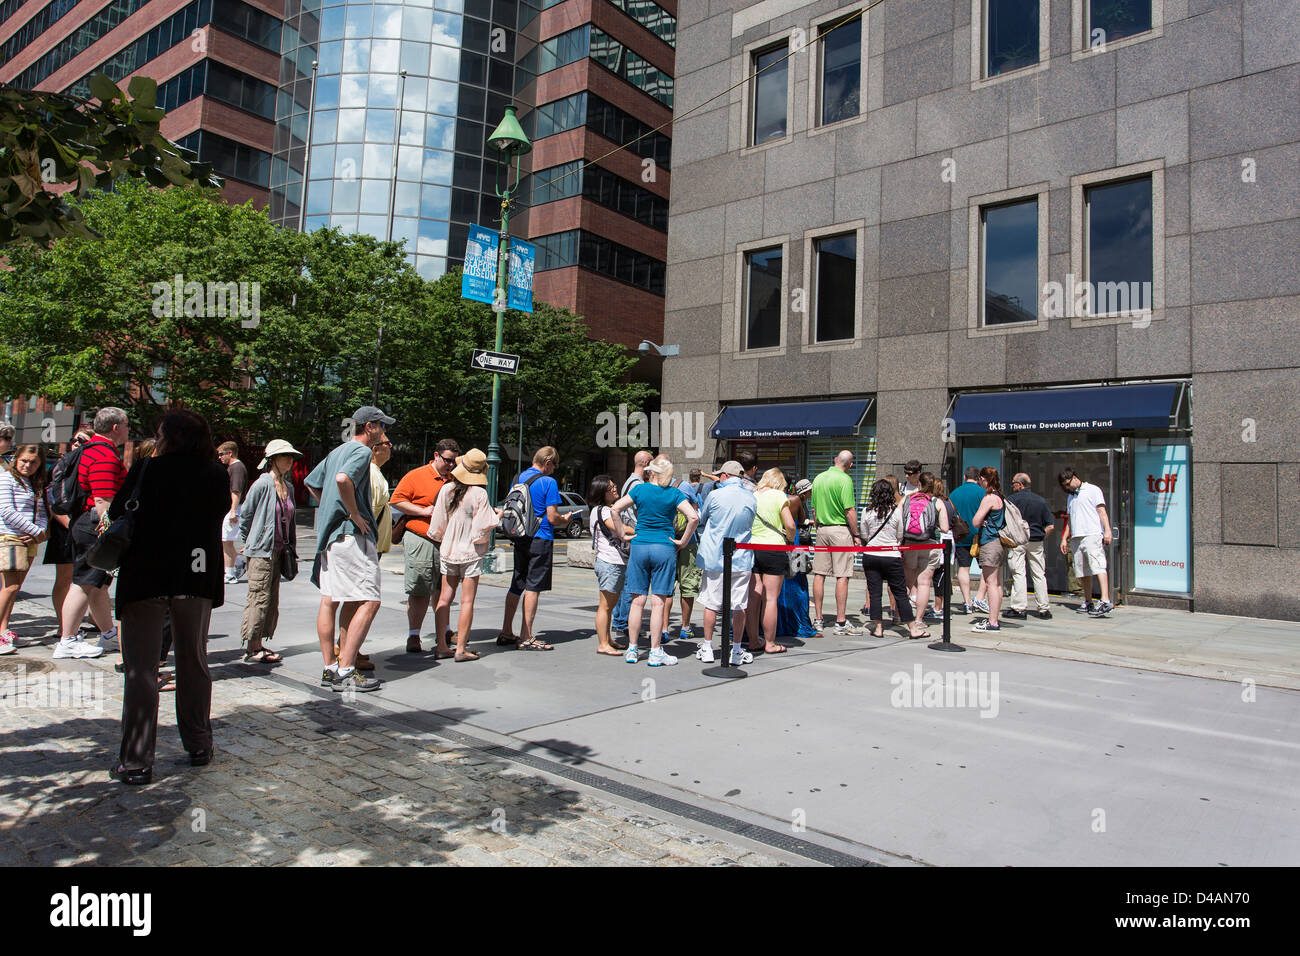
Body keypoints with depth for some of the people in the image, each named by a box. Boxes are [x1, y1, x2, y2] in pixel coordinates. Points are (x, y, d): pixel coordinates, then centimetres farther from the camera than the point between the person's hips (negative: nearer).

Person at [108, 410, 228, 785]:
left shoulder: (146, 469, -5)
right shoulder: (218, 475, 0)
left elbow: (116, 512, 3)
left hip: (145, 576, -2)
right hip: (197, 576, 3)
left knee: (141, 668, 2)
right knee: (194, 662, 15)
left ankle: (136, 762, 2)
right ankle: (199, 747, 23)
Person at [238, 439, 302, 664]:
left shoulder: (288, 487, 11)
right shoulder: (262, 484, -11)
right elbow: (245, 515, -4)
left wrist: (291, 548, 15)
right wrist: (250, 544, 4)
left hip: (278, 550, 8)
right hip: (261, 551, -8)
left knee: (271, 600, 9)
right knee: (259, 597, -5)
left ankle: (259, 645, 17)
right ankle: (251, 648, 2)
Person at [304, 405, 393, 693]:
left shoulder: (337, 451, 20)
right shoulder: (361, 451, -9)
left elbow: (311, 483, 30)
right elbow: (343, 479, -29)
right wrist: (355, 515, -19)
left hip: (329, 533, 10)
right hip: (351, 535, -10)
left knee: (329, 601, 9)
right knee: (369, 601, -10)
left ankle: (330, 669, 15)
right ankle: (345, 672, -11)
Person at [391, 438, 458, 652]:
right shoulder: (416, 476, -2)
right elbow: (396, 500, -6)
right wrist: (423, 511, -14)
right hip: (420, 541, -5)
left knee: (443, 590, 13)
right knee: (419, 591, -4)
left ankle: (443, 632, 26)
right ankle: (413, 636, 4)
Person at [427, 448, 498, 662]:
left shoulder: (446, 489, -2)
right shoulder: (479, 493, -14)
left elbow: (437, 526, 2)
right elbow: (482, 528, -14)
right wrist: (496, 517, 4)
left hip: (448, 551, 4)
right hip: (471, 552, -4)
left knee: (445, 598, 10)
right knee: (467, 601, 0)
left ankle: (442, 645, 12)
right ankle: (461, 649, 0)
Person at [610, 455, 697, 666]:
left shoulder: (640, 489, 2)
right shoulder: (674, 494, -2)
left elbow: (615, 508, 1)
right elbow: (694, 517, -13)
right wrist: (683, 541, -3)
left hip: (639, 546, 2)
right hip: (664, 548, -2)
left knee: (637, 600, 7)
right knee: (658, 602, 1)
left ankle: (632, 650, 13)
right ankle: (655, 652, 5)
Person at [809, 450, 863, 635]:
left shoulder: (818, 478, 10)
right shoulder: (845, 479, -10)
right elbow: (849, 510, -14)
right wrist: (856, 535, -6)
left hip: (822, 529, 6)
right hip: (841, 530, -6)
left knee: (819, 574, 7)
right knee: (842, 576, -4)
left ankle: (818, 620, 12)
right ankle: (841, 623, -3)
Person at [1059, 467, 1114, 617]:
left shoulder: (1093, 490, 5)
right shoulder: (1070, 496, 26)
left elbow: (1102, 510, -4)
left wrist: (1107, 530, -15)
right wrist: (1064, 538, 21)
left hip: (1092, 534, -7)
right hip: (1076, 537, 7)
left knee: (1097, 566, -17)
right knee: (1082, 572, 6)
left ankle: (1105, 601, -26)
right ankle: (1088, 602, 13)